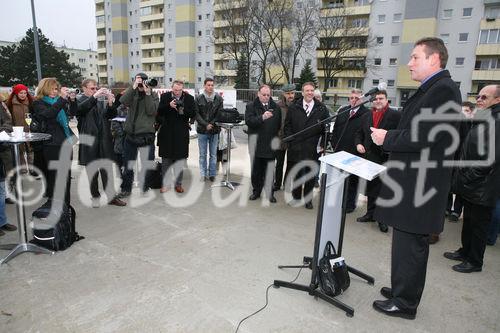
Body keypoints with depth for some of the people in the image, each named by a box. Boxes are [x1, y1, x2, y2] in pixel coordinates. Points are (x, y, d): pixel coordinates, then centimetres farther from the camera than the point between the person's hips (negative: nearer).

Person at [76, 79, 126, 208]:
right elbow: (80, 108, -21)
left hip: (104, 141, 3)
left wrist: (110, 103, -14)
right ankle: (95, 197, 20)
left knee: (107, 170, 6)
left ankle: (111, 197, 14)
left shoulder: (101, 101, 11)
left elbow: (111, 115, 4)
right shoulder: (80, 102, 1)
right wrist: (94, 96, -28)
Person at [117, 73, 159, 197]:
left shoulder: (153, 95, 3)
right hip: (130, 133, 3)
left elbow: (151, 111, -11)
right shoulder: (132, 93, 7)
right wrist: (133, 87, -19)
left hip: (146, 134, -2)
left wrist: (147, 94, -15)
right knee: (127, 164, 12)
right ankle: (126, 189, 26)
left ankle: (146, 187, 19)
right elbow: (123, 101, -14)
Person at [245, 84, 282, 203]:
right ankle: (256, 191, 24)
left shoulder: (276, 107, 8)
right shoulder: (251, 106, 1)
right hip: (256, 143, -1)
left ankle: (270, 193, 12)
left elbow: (279, 124, 10)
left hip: (270, 144, 1)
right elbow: (248, 121, -15)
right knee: (256, 169, 10)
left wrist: (277, 139, 5)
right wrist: (262, 117, -27)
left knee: (270, 169, 3)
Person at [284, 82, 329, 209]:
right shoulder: (293, 107, 4)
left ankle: (308, 199, 20)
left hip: (312, 149, 0)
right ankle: (296, 196, 26)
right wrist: (290, 140, -3)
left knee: (310, 175, 7)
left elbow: (326, 127, 4)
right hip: (295, 147, 1)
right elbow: (287, 125, 6)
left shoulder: (321, 108, 2)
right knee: (296, 174, 11)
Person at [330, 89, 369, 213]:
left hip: (355, 154, -5)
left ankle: (350, 204, 21)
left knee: (353, 180, 8)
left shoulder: (366, 114, -9)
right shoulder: (342, 111, 9)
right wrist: (334, 144, 6)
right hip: (339, 151, 5)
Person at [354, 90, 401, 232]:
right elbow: (359, 133, 18)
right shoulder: (366, 116, 13)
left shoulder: (396, 115, -4)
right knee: (371, 188, 15)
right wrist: (358, 144, -1)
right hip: (369, 157, 5)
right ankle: (370, 213, 28)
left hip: (386, 158, -5)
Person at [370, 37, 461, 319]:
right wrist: (388, 137, 4)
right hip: (415, 182, 10)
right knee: (408, 243, 19)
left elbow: (423, 137, -24)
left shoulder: (442, 89, -16)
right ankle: (403, 289, 35)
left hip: (419, 185, -10)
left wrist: (387, 138, -12)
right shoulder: (434, 89, 15)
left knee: (410, 245, 2)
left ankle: (405, 303, 17)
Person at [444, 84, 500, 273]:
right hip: (471, 186, 9)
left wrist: (470, 177, -19)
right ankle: (465, 252, 36)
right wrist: (464, 177, 13)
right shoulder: (484, 120, 13)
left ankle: (475, 262, 21)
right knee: (468, 221, 21)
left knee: (479, 225, 6)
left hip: (482, 188, -9)